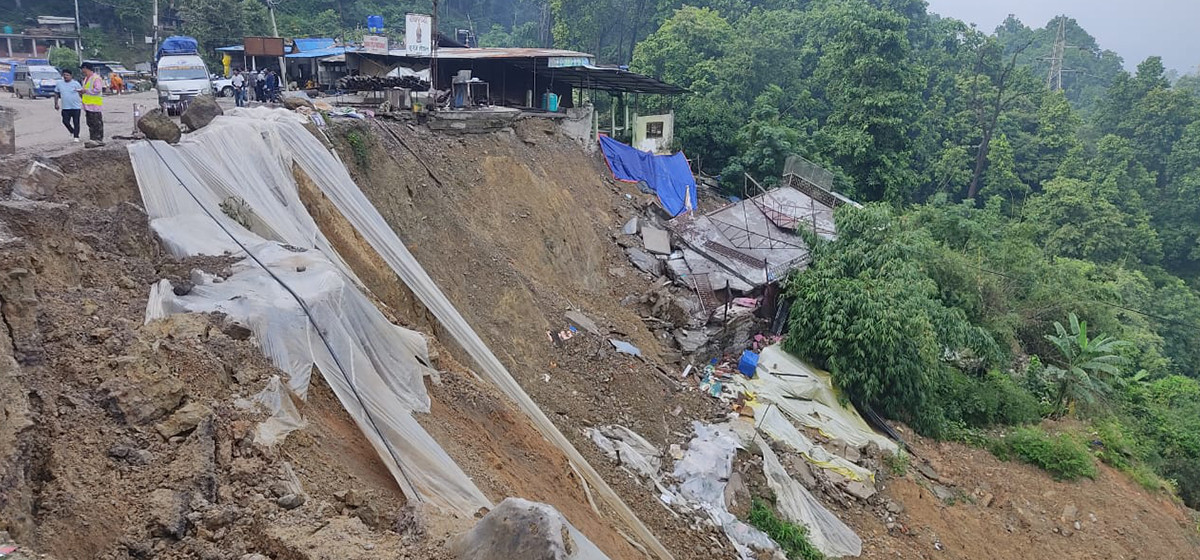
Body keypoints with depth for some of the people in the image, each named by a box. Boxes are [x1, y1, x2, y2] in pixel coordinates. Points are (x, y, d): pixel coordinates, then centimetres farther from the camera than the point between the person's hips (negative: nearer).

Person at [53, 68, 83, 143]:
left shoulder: (75, 83, -3)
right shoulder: (59, 83, 6)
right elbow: (56, 94, 14)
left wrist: (83, 103, -2)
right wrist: (56, 104, 9)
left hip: (76, 106, -3)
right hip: (65, 107, 3)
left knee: (76, 122, -1)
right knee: (65, 121, 0)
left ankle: (76, 137, 6)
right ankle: (72, 132, 24)